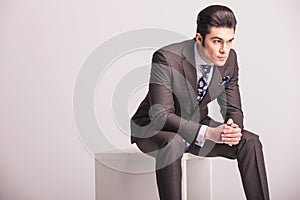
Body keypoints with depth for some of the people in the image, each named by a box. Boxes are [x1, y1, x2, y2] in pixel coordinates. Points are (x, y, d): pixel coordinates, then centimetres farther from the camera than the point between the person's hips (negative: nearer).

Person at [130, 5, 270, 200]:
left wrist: (234, 129, -27)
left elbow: (233, 109, -3)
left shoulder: (229, 59, -11)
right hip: (154, 127, -5)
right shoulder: (167, 58, -29)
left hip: (196, 123, 5)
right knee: (172, 143, -39)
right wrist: (207, 132, -40)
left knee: (250, 142, -14)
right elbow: (161, 115, -32)